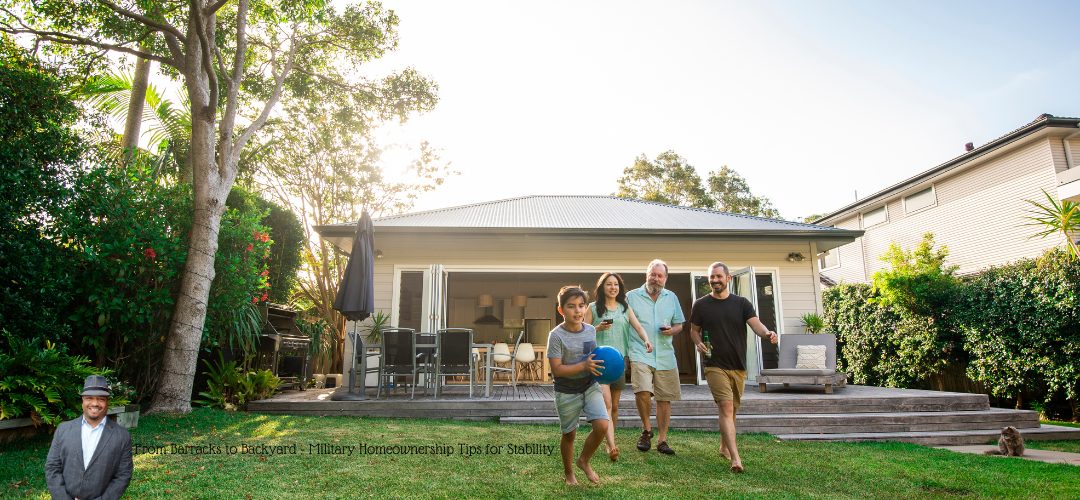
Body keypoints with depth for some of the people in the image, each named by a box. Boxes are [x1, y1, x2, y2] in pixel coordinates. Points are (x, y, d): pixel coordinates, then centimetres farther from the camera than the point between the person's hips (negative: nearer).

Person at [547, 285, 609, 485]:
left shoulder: (591, 330, -1)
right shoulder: (557, 335, -17)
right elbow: (556, 369, -20)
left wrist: (597, 366, -4)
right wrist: (584, 366, -27)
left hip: (590, 386, 4)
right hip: (567, 392, -4)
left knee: (602, 425, -13)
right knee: (569, 434, 10)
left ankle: (584, 461, 14)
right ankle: (568, 472, 36)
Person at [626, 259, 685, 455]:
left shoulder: (671, 297, 13)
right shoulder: (632, 296, 3)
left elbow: (679, 325, 17)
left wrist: (671, 330, -6)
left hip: (665, 356, 4)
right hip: (640, 353, -3)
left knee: (665, 399, 6)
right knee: (643, 391, -22)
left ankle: (662, 440, 19)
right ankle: (646, 430, 3)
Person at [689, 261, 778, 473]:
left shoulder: (742, 303, 4)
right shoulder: (701, 305, 2)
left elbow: (756, 324, -9)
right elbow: (694, 330, 11)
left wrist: (767, 333, -31)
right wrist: (698, 343, -10)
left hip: (738, 366, 3)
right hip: (715, 366, -3)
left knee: (731, 410, 15)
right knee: (726, 408, -15)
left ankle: (724, 448, 35)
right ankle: (735, 458, -20)